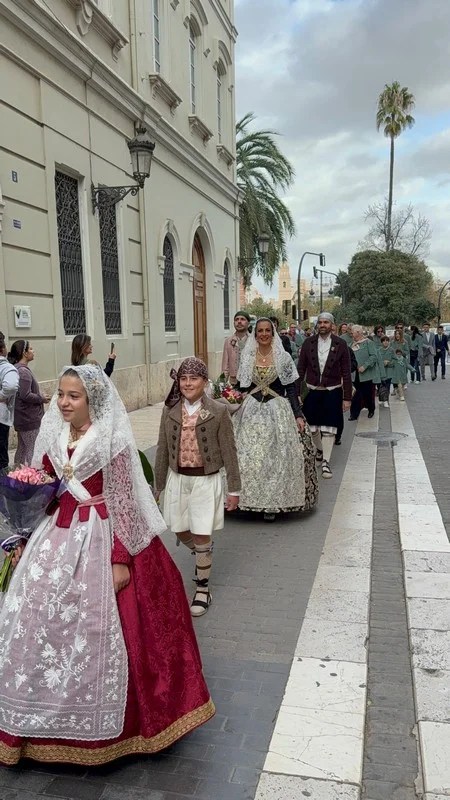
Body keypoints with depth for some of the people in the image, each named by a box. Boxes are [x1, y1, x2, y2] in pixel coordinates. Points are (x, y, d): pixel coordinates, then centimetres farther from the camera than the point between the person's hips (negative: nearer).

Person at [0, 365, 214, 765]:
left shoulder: (112, 441, -14)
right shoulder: (53, 437, 4)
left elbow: (123, 503, -13)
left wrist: (121, 560, -14)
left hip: (99, 540, -6)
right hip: (57, 537, 7)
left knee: (95, 628, 2)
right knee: (37, 620, 12)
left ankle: (96, 723, 25)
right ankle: (47, 715, 36)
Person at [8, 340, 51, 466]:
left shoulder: (18, 369, 11)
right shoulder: (23, 371, -18)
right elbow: (26, 395, -24)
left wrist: (40, 396, 8)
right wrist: (42, 398, -10)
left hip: (22, 418, 10)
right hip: (30, 419, -10)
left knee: (22, 448, 17)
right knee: (33, 450, -5)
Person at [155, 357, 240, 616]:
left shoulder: (218, 411, -12)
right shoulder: (170, 411, -3)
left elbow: (229, 452, -8)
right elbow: (163, 450, 5)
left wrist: (234, 489, -5)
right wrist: (158, 485, 10)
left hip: (206, 480, -4)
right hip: (178, 479, 4)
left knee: (201, 536, 1)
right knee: (181, 532, 16)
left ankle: (203, 588, 22)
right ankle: (204, 554, 49)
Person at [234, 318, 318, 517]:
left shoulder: (283, 357, 0)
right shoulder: (247, 357, 5)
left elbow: (291, 390, 0)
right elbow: (240, 387, 10)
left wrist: (298, 416, -5)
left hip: (277, 412, -1)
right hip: (251, 411, 2)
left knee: (276, 456, -1)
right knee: (249, 456, -1)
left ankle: (273, 503, 10)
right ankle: (250, 499, 14)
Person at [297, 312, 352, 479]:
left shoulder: (340, 344, -4)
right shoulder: (309, 343, 0)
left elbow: (346, 373, -2)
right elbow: (301, 369, 3)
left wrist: (347, 397, -4)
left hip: (332, 392, -2)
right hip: (312, 391, 2)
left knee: (329, 428, -2)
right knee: (312, 427, 10)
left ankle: (325, 462, 9)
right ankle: (319, 449, 38)